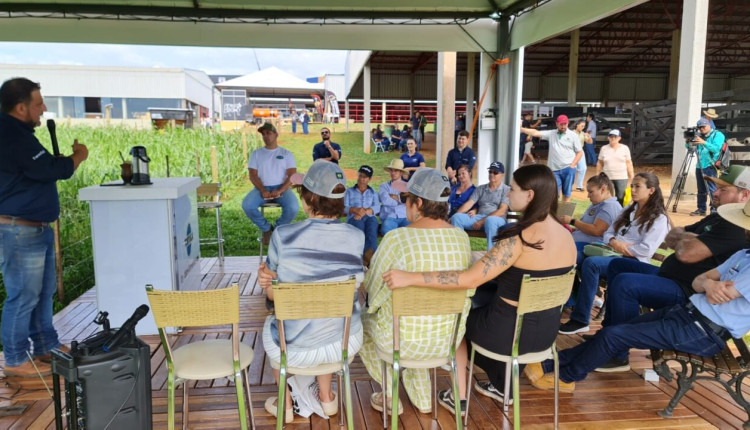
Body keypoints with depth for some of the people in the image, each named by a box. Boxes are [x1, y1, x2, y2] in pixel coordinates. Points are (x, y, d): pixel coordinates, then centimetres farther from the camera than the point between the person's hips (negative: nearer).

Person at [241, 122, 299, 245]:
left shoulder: (286, 153, 9)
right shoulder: (256, 153, 13)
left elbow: (292, 175, -1)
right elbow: (253, 175, 3)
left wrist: (279, 191, -18)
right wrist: (263, 191, -16)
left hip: (282, 188, -1)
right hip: (262, 188, 1)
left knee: (293, 208, -32)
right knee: (247, 205, -30)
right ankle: (266, 228, -2)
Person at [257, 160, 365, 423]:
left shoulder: (283, 235, -18)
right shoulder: (357, 238, -11)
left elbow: (272, 294, -6)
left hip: (293, 348, -2)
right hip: (344, 344, 2)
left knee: (270, 323, 34)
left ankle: (285, 404, 42)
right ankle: (326, 398, 43)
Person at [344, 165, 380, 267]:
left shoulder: (373, 192, 26)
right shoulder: (349, 191, 23)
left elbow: (377, 208, 8)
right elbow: (344, 207, 7)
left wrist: (365, 212, -13)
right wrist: (356, 210, -14)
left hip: (370, 217, 1)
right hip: (354, 218, -1)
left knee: (372, 224, -36)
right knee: (359, 224, -37)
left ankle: (369, 254, -59)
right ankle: (371, 257, -58)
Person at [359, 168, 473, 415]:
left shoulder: (396, 238, -22)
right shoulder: (462, 238, -8)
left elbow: (371, 287, -10)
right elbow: (466, 287, 7)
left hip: (404, 341, -5)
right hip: (449, 339, 5)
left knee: (361, 320, 27)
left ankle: (390, 397, 33)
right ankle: (422, 398, 40)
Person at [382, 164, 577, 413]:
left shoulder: (520, 239, -26)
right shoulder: (566, 236, -3)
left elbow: (469, 280, -31)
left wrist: (410, 278, -32)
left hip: (509, 332, -6)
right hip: (548, 329, 7)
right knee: (483, 298, 33)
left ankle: (459, 397, 27)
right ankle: (502, 385, 39)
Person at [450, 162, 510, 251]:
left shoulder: (507, 190, 5)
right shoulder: (480, 188, 19)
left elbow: (502, 211, -8)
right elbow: (469, 203, 8)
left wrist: (482, 221, -17)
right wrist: (454, 216, -9)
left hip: (497, 219, -4)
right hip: (479, 217, 4)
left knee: (490, 221, -41)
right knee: (457, 217, -21)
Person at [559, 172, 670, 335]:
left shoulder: (659, 219, 0)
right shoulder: (629, 210, 23)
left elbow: (645, 250, -13)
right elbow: (608, 233, 15)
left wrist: (621, 248, -9)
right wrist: (614, 243, -6)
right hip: (613, 254, 7)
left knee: (591, 263, -34)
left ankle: (580, 320, -30)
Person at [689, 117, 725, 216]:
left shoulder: (717, 135, -4)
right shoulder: (700, 136, 15)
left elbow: (716, 149, -18)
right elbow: (689, 146, 15)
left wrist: (704, 142, -28)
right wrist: (688, 141, -7)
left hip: (710, 166, -7)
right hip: (699, 166, 7)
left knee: (712, 189, -10)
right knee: (701, 190, 9)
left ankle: (715, 210, -10)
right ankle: (701, 210, 15)